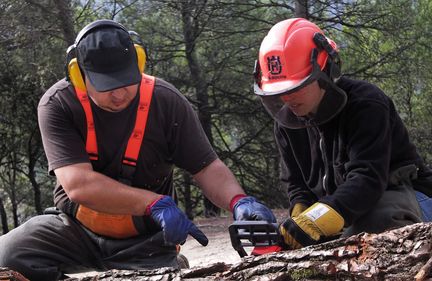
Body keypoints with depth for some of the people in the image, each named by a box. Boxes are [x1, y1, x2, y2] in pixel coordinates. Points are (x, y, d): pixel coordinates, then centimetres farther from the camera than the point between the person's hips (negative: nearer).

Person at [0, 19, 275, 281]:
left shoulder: (167, 102, -9)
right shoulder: (57, 105, -15)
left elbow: (207, 168, -5)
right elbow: (78, 185, -26)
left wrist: (239, 201, -28)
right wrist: (155, 204, -35)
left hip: (144, 242, 0)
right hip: (75, 230, 0)